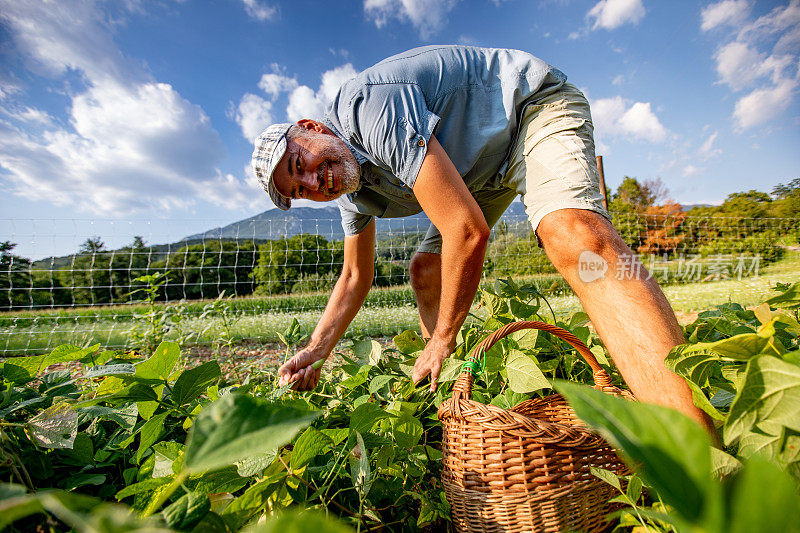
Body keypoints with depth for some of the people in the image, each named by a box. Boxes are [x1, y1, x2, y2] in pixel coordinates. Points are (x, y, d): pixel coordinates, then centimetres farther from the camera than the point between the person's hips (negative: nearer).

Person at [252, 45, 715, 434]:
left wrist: (441, 343, -21)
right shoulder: (352, 190, 0)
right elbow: (356, 278, 9)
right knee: (426, 272, 1)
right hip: (488, 166, 8)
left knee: (574, 238, -37)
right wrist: (315, 352, -4)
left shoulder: (368, 104, -29)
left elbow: (468, 231, -34)